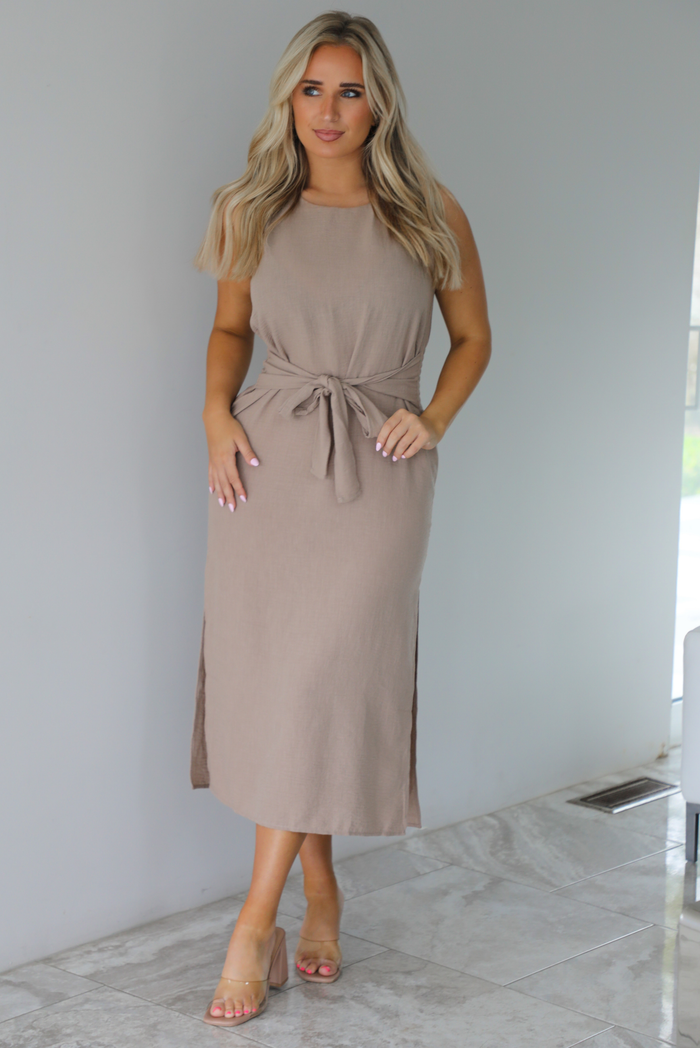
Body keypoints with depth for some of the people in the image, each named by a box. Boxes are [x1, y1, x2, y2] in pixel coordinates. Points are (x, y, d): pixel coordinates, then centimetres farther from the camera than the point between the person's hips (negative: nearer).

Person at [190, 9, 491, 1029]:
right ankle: (320, 890, 23)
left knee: (322, 682, -8)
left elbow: (473, 338, 12)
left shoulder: (430, 216, 1)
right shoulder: (253, 212, 6)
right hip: (266, 459, 3)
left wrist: (433, 420, -3)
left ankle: (258, 917, 3)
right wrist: (218, 412, 1)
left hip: (378, 470, -2)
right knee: (267, 677, 4)